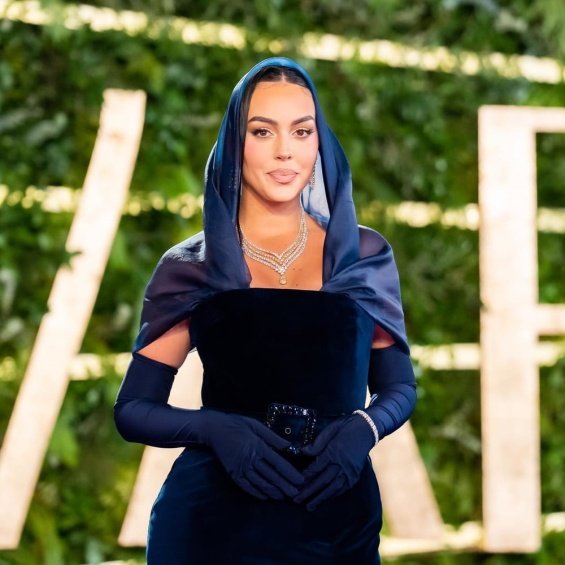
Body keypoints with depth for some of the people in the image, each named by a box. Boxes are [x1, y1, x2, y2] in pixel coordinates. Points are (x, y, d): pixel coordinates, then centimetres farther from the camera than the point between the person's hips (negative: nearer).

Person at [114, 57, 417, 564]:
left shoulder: (363, 256, 3)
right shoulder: (191, 269, 0)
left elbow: (399, 387, 9)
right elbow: (134, 409, 1)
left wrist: (364, 428, -13)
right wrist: (216, 428, -18)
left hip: (339, 517, 2)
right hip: (218, 519, -2)